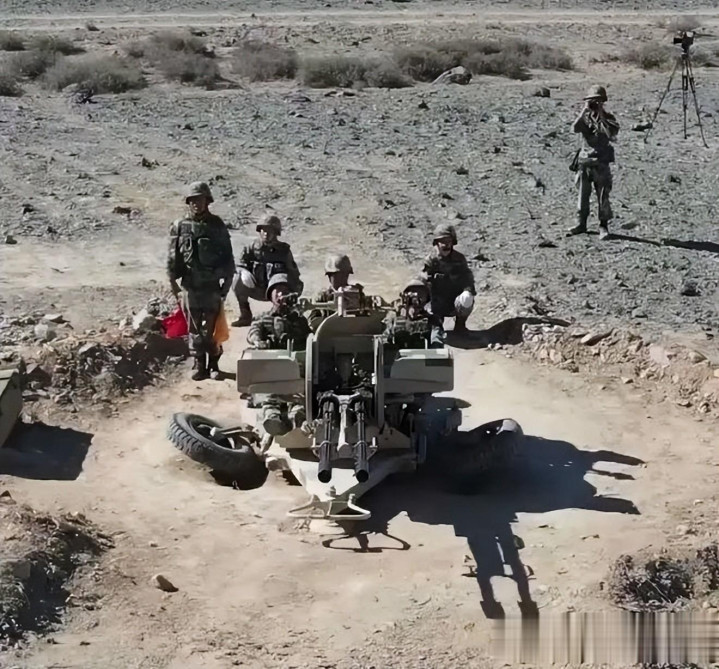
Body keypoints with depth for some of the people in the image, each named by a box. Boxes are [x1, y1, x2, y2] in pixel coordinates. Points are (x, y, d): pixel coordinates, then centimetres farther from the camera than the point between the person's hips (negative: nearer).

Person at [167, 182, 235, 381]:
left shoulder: (217, 226, 1)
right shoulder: (179, 227, 3)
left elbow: (227, 255, 3)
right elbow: (172, 256, 6)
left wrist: (227, 280, -2)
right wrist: (173, 281, 2)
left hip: (212, 285, -1)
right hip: (190, 286, 1)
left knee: (213, 327, 1)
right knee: (194, 328, 4)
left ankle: (213, 364, 13)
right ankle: (199, 364, 12)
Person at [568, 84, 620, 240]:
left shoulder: (608, 117, 0)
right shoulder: (585, 117, 5)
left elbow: (612, 134, -18)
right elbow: (575, 128, -15)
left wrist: (601, 116, -17)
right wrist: (584, 111, -17)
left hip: (601, 163, -2)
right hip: (585, 161, 2)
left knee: (603, 195, -2)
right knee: (583, 194, 7)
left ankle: (603, 226, 4)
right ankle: (581, 223, 15)